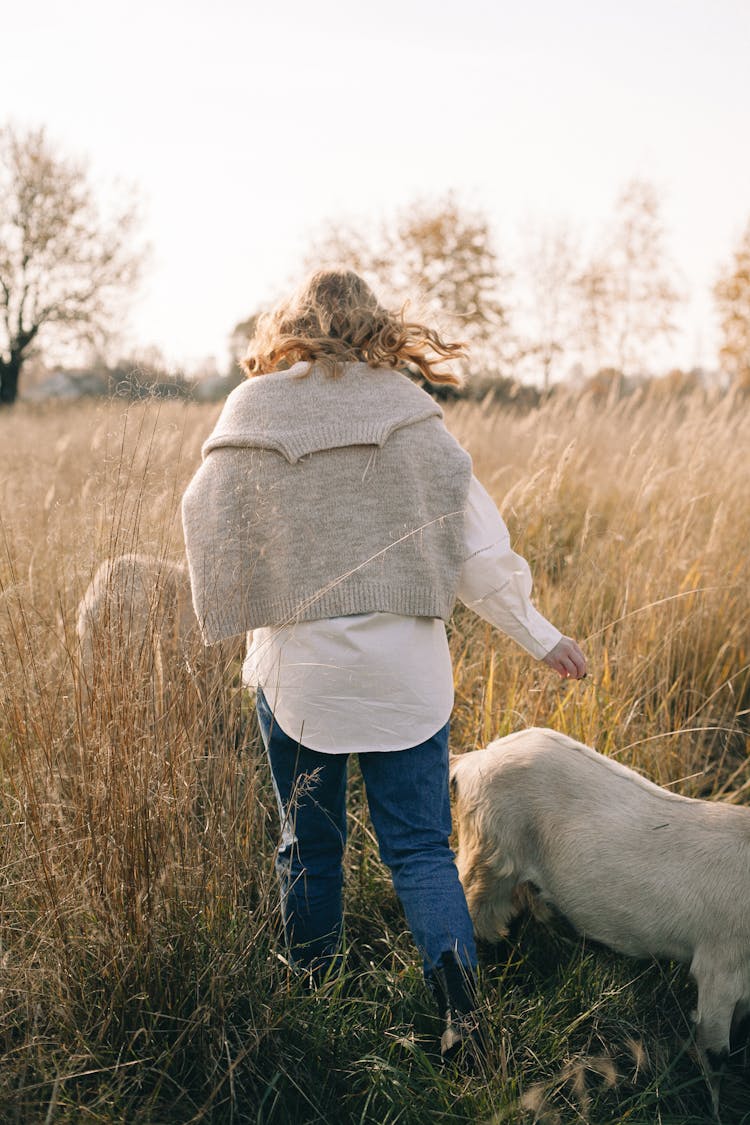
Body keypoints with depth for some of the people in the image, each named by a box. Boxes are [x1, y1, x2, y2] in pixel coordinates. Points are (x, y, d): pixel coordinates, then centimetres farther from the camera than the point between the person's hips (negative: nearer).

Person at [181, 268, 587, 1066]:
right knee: (419, 846, 9)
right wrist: (537, 634, 6)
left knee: (307, 844, 19)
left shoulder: (248, 418, -3)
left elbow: (209, 535, 4)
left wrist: (254, 631, 21)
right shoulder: (407, 414, -4)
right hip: (403, 668, 0)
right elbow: (470, 531, -3)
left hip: (296, 668, 1)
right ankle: (452, 959, -13)